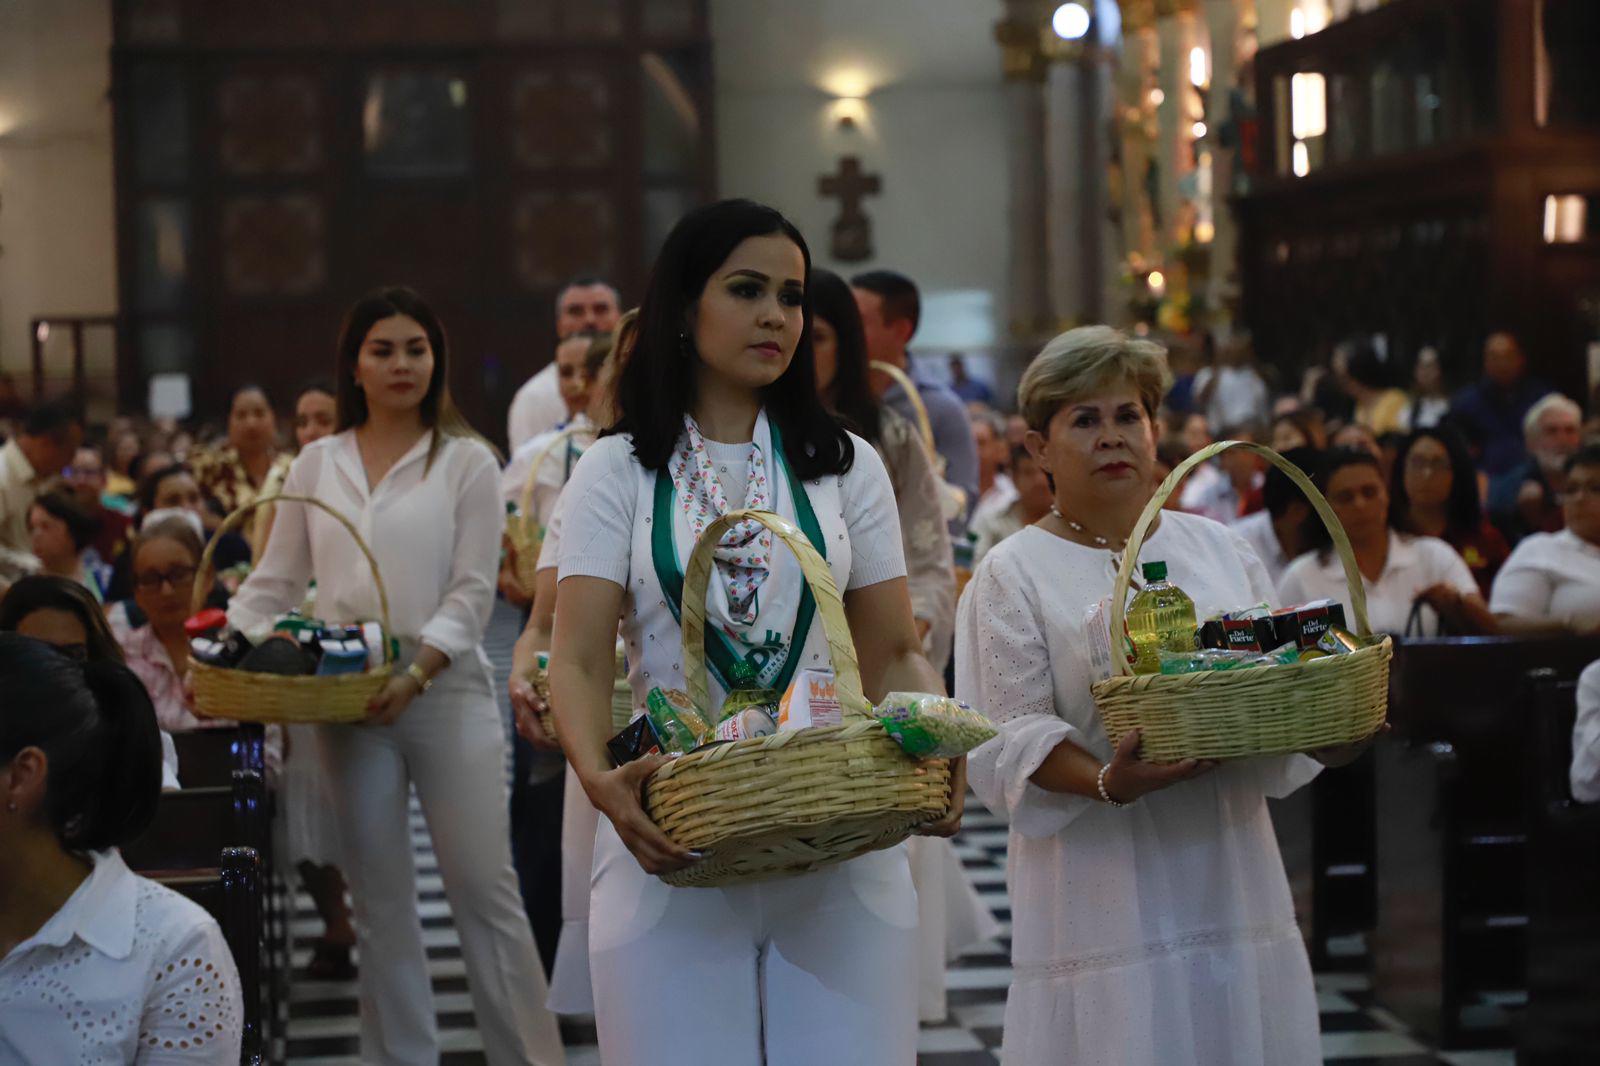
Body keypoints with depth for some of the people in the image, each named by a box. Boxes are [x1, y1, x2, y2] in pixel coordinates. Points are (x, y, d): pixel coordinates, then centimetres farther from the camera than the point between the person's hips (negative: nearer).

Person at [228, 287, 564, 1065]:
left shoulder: (465, 461, 2)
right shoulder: (317, 465, 11)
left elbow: (472, 592, -4)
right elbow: (275, 582, 12)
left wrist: (416, 674, -18)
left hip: (445, 688, -3)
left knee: (483, 885, -4)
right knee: (378, 896, 8)